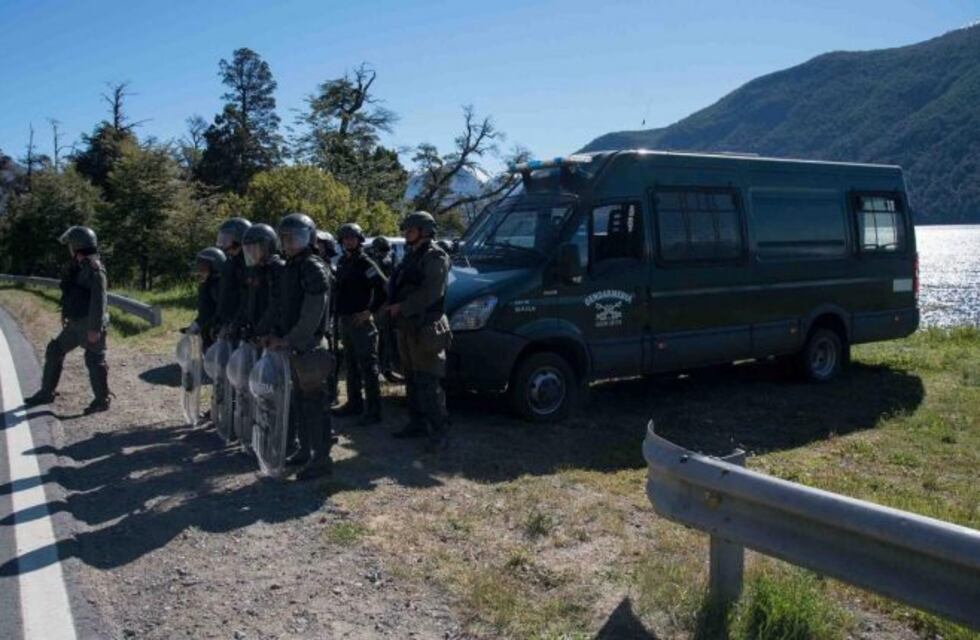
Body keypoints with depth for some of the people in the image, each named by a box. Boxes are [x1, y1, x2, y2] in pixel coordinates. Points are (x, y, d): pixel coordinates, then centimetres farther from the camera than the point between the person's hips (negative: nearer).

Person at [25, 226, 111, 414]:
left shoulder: (94, 270, -18)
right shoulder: (76, 267, 11)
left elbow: (98, 301, -22)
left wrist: (94, 328, -24)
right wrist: (66, 316, 24)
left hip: (90, 325, -10)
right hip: (75, 323, 10)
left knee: (94, 360, -2)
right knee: (54, 351, 14)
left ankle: (102, 400, 10)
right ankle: (46, 393, 25)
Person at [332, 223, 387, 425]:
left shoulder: (366, 264, -9)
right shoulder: (342, 262, 14)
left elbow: (384, 288, -17)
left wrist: (370, 311, -18)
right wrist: (338, 312, 12)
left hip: (361, 321, -8)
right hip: (345, 320, 8)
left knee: (368, 366, -7)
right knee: (351, 365, 15)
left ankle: (373, 410, -6)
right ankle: (355, 403, 26)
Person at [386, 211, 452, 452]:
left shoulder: (435, 257, -10)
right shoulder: (411, 257, 20)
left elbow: (431, 293, -21)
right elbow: (398, 286, 23)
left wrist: (402, 307, -17)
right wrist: (393, 307, 4)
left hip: (425, 328, -10)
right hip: (406, 326, 10)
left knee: (428, 381, -10)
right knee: (411, 378, 14)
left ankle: (439, 431, -6)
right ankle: (417, 423, 24)